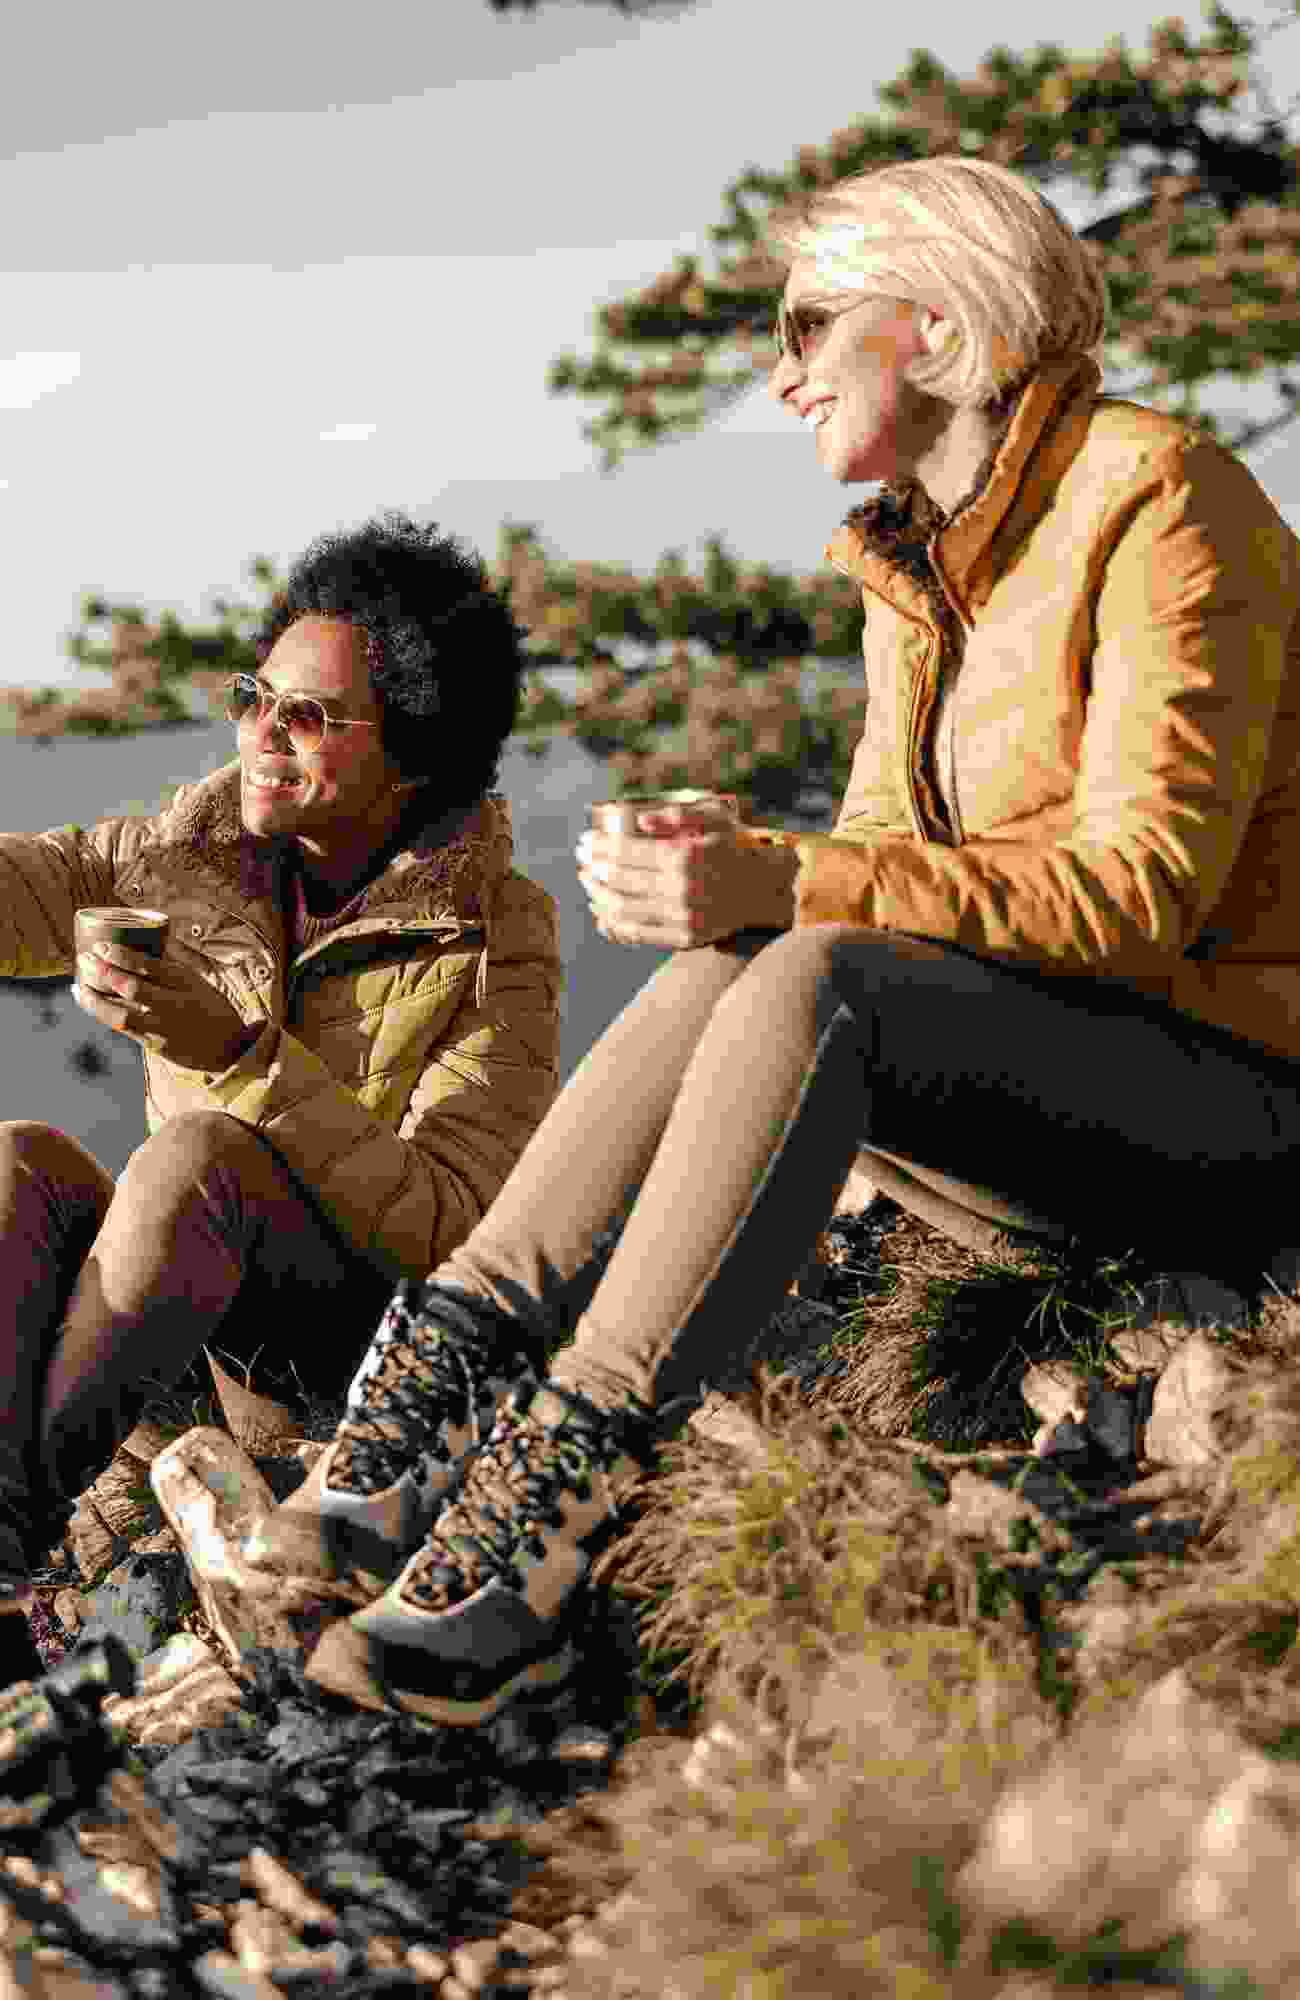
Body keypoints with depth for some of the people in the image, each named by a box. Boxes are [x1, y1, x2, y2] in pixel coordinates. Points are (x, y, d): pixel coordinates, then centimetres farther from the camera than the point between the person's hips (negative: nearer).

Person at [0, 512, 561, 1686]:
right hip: (213, 1338, 5)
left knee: (199, 1150, -32)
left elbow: (447, 1228, -21)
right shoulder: (192, 852, 2)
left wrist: (240, 1055, -31)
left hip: (390, 1334, -5)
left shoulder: (494, 937, -12)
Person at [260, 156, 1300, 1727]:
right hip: (1061, 1094, 7)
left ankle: (557, 1478, -37)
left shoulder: (1156, 498, -12)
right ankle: (441, 1360, -26)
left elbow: (1144, 880, -21)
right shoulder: (912, 566, 14)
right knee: (733, 964, -16)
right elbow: (885, 860, 10)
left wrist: (786, 888, -28)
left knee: (812, 982, -30)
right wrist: (724, 873, -13)